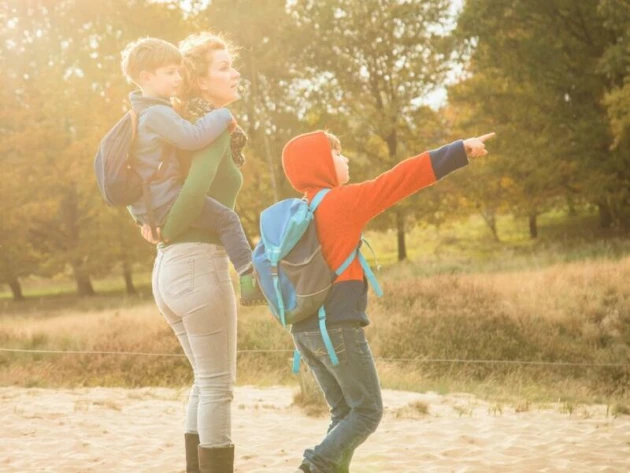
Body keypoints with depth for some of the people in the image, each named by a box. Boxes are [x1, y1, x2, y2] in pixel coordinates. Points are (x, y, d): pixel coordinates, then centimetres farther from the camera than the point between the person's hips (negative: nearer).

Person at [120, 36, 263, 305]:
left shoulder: (144, 112, 17)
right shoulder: (157, 114, -17)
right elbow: (193, 137, -29)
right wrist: (223, 116, -17)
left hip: (148, 205, 11)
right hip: (166, 201, -11)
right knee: (227, 219, -15)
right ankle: (249, 279, -21)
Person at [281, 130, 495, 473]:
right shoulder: (343, 201, -9)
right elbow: (402, 178, -10)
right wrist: (460, 150, -7)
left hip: (305, 330, 8)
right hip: (337, 327, -8)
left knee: (345, 412, 15)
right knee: (368, 411, 1)